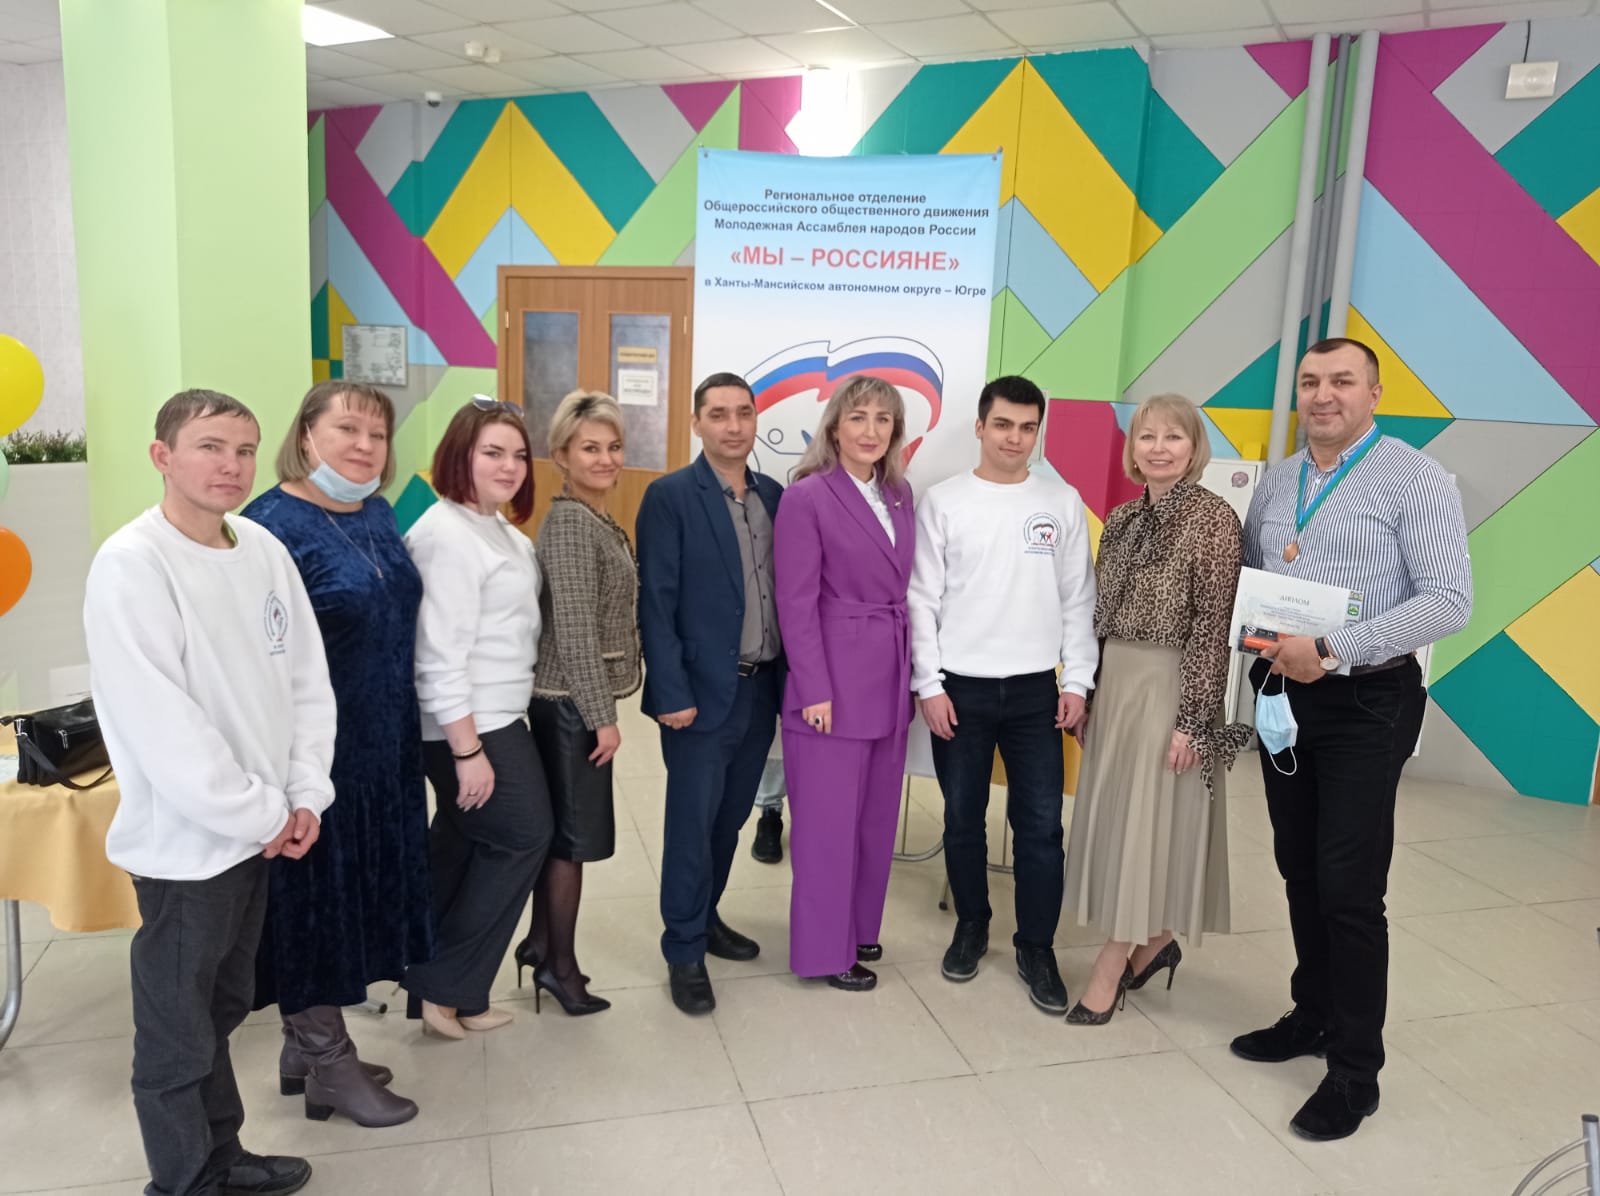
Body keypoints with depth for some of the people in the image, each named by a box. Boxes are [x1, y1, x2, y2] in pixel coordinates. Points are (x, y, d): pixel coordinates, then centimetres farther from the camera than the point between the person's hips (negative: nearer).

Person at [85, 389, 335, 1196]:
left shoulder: (265, 550, 3)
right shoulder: (130, 566, -18)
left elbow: (307, 681, 6)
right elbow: (161, 725, -22)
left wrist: (305, 794, -2)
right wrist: (260, 814, -16)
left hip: (262, 831, 7)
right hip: (185, 840, -7)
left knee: (222, 1008, 23)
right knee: (178, 1033, 9)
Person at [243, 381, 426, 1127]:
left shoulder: (379, 515, 8)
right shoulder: (273, 525, -15)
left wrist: (404, 730, 19)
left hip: (381, 744, 8)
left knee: (354, 891, 16)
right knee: (314, 896, 5)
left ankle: (305, 1049, 33)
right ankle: (329, 1067, 21)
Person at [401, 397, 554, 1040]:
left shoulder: (497, 528, 11)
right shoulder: (449, 535, -20)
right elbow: (440, 655, -23)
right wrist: (468, 750, -23)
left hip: (492, 719, 10)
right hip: (473, 726, -10)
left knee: (461, 848, 17)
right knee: (524, 837, 1)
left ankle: (433, 986, 32)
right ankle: (449, 988, 13)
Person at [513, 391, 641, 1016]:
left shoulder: (597, 520, 11)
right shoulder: (569, 523, -18)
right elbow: (575, 630, -21)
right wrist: (602, 716, -18)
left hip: (570, 701, 9)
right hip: (573, 703, -9)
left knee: (559, 826, 17)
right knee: (577, 832, 2)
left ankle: (540, 942, 31)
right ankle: (560, 964, 16)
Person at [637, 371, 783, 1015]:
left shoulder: (773, 495, 8)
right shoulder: (670, 497, -9)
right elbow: (656, 602, -11)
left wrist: (789, 678, 6)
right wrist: (671, 693, -15)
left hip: (761, 688, 5)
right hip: (702, 691, -5)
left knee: (730, 817, 17)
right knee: (692, 822, 4)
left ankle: (704, 915, 37)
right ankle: (685, 953, 19)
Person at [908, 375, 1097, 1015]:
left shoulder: (1062, 501, 4)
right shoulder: (943, 501, -1)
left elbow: (1078, 599, 5)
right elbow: (922, 599, -2)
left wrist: (1076, 682, 0)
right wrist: (929, 685, -6)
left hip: (1035, 690, 1)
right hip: (959, 687, 0)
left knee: (1041, 825, 3)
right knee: (963, 819, 11)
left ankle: (1036, 948, 18)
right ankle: (971, 925, 31)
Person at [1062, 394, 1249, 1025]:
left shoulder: (1213, 518, -11)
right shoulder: (1123, 517, 9)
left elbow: (1214, 625, -14)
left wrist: (1192, 718, -16)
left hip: (1170, 688, -7)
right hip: (1115, 683, 7)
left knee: (1146, 823, -1)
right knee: (1114, 818, 12)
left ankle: (1109, 970, 8)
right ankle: (1152, 943, 30)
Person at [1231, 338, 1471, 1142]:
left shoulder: (1416, 481, -9)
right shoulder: (1274, 484, 10)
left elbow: (1448, 601, -17)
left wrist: (1332, 649, -23)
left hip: (1365, 704, -6)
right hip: (1283, 695, 6)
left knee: (1349, 886, -3)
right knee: (1298, 869, 15)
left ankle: (1355, 1069, 11)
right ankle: (1314, 1016, 33)